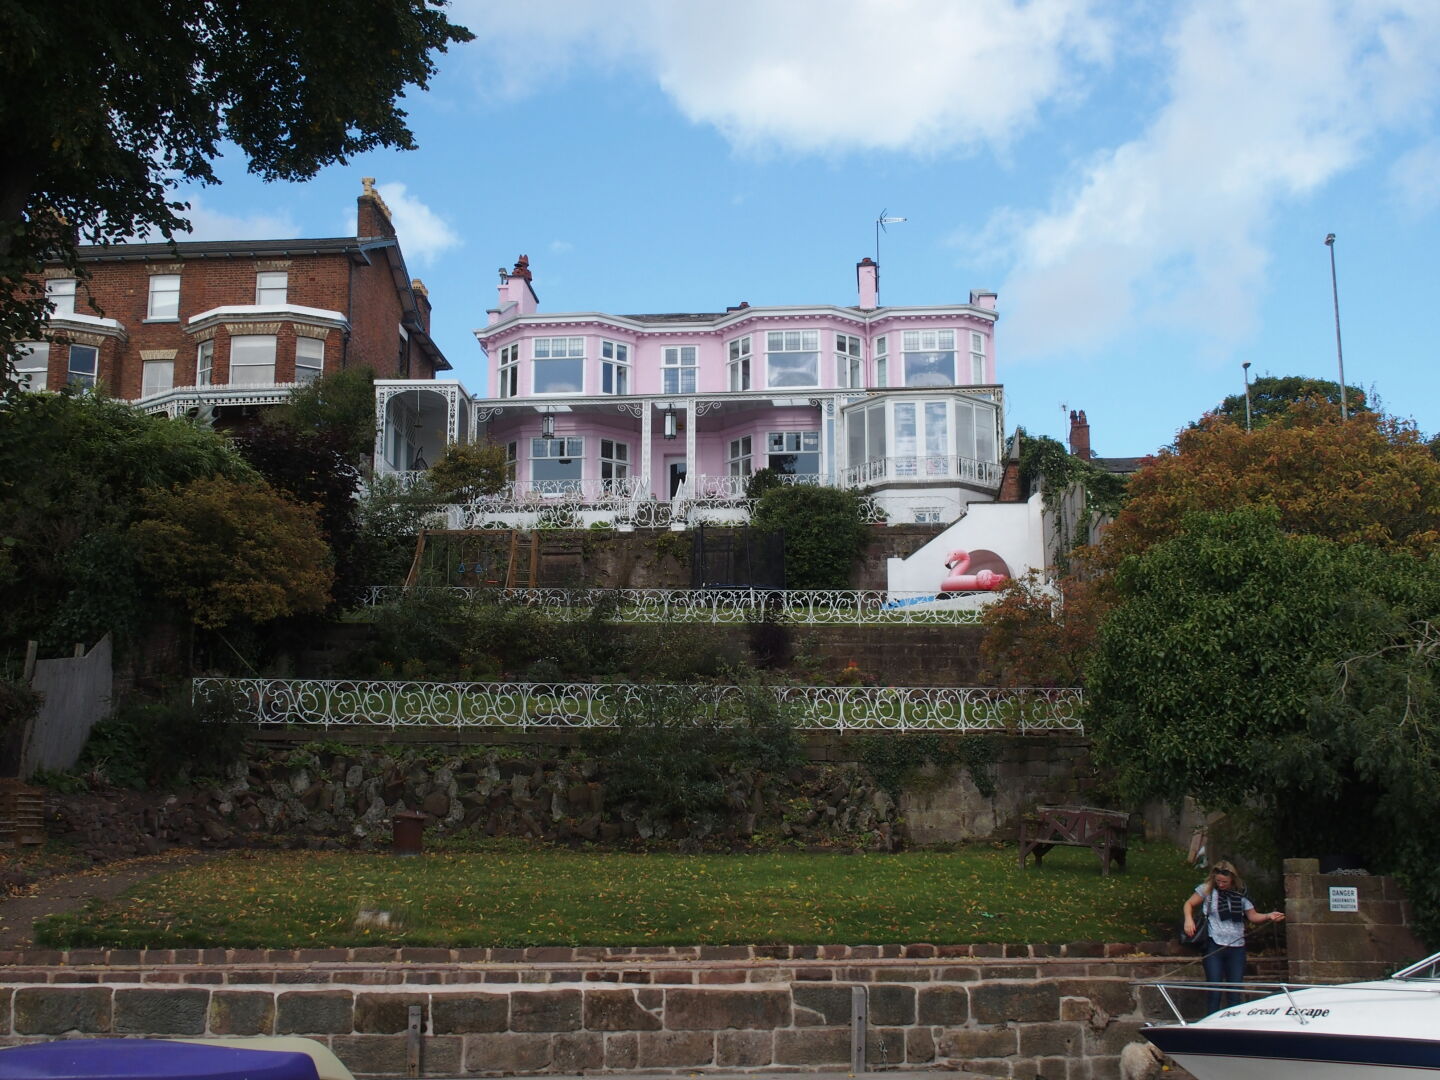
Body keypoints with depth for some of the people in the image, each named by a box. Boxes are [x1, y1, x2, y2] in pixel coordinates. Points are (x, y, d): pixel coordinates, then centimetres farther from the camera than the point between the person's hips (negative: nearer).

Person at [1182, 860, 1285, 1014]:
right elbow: (1189, 904, 6)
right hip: (1214, 946, -2)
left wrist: (1268, 916, -7)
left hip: (1237, 947, 2)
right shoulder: (1207, 889, 3)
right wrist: (1188, 919, -12)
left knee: (1235, 992, 4)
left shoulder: (1240, 894, 8)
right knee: (1214, 990, -3)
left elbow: (1253, 916, 12)